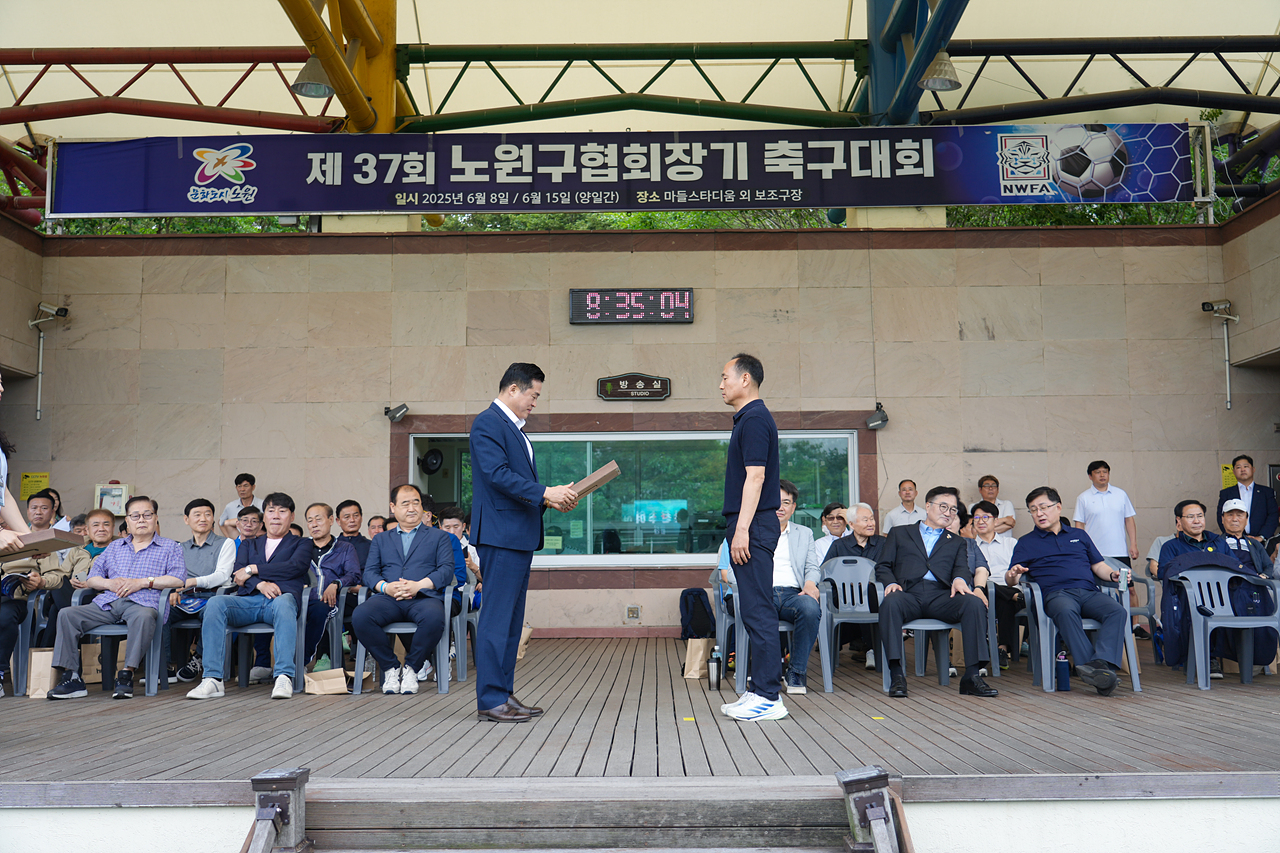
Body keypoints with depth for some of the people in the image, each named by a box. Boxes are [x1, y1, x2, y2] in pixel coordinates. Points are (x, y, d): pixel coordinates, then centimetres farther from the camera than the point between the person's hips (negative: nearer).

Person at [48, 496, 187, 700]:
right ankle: (71, 677, -20)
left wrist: (143, 582, -10)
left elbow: (178, 578, -1)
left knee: (144, 617, -40)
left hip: (141, 602, -5)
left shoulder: (170, 547, 16)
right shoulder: (114, 547, 30)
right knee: (67, 614, -17)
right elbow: (91, 579, 23)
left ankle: (126, 675, -35)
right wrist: (109, 583, 0)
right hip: (107, 603, 5)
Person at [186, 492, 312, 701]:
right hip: (248, 600, 3)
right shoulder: (248, 544, 32)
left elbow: (295, 566, 1)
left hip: (282, 598, -3)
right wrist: (259, 583, -9)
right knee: (215, 603, -28)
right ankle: (212, 679, -33)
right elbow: (237, 575, 14)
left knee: (283, 603, -40)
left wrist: (253, 569, 0)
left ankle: (284, 677, -48)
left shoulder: (302, 544, 23)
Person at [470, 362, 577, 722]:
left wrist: (550, 500, 9)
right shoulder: (487, 423, -9)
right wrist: (544, 493, -21)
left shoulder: (515, 429, 22)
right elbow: (498, 474, -20)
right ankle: (490, 700, -3)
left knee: (512, 618, 12)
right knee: (496, 617, -7)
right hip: (500, 533, -10)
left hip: (520, 535, 10)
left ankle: (504, 693, 18)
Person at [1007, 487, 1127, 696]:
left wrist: (1113, 574, 4)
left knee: (1117, 610, -30)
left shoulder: (1079, 535, 29)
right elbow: (1010, 580, 12)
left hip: (1089, 592, 3)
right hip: (1057, 593, -3)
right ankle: (1089, 667, -48)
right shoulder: (1026, 543, 21)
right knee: (1067, 612, -39)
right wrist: (1013, 575, -12)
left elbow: (1098, 565, 26)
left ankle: (1101, 663, -46)